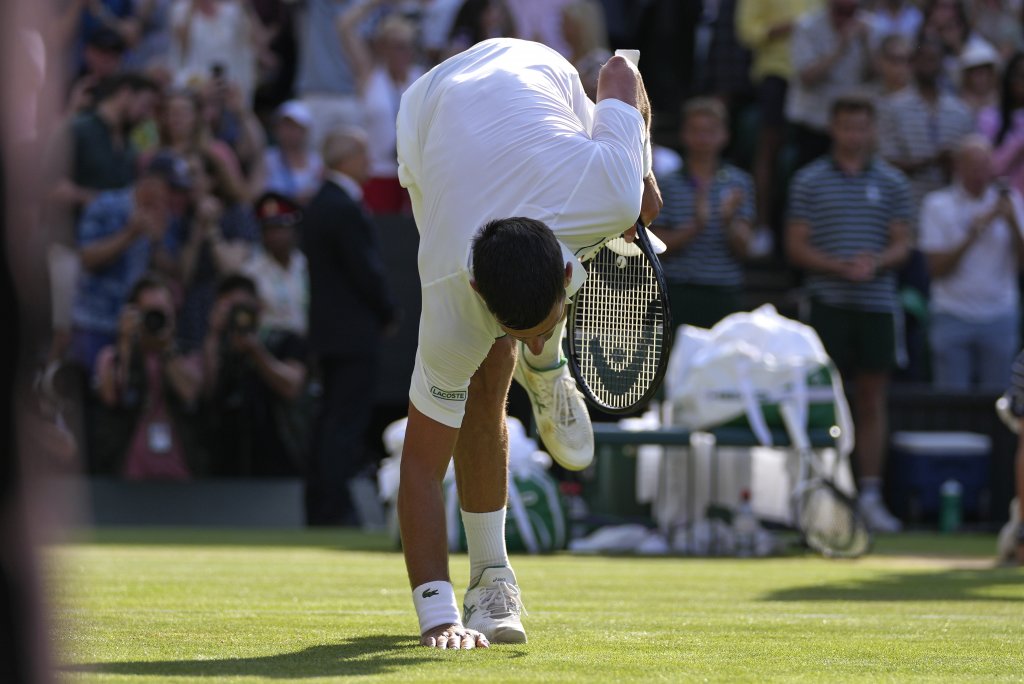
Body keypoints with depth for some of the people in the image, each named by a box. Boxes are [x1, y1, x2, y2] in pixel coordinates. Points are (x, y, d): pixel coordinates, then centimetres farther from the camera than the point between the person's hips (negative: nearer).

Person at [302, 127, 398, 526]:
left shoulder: (319, 205, 14)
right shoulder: (344, 209, -17)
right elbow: (366, 270, -18)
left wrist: (383, 310, 15)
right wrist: (389, 313, -3)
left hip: (329, 329, 10)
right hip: (354, 331, -10)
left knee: (331, 420, 14)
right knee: (346, 422, -8)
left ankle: (319, 508, 16)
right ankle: (334, 511, -10)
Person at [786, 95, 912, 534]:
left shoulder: (891, 183, 10)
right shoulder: (809, 181, 5)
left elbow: (902, 245, 8)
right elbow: (796, 246, 2)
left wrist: (876, 262, -14)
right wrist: (839, 266, -14)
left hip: (877, 304, 2)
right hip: (829, 303, -2)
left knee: (872, 401, 3)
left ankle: (870, 495, 7)